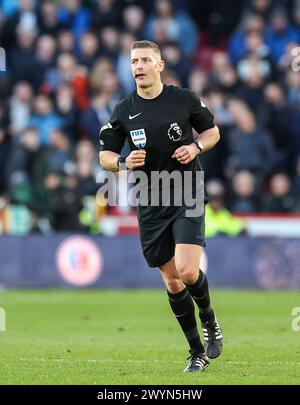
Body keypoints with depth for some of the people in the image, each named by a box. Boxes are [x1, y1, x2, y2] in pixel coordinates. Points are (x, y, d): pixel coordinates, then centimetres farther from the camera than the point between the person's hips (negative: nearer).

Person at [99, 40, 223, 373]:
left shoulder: (184, 99, -1)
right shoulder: (123, 111, 2)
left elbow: (212, 131, 13)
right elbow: (105, 156, 8)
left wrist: (196, 147, -8)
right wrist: (124, 162, -13)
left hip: (187, 197, -2)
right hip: (150, 205, 2)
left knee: (187, 271, -19)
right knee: (172, 281, 4)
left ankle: (209, 321, 13)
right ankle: (197, 352, 18)